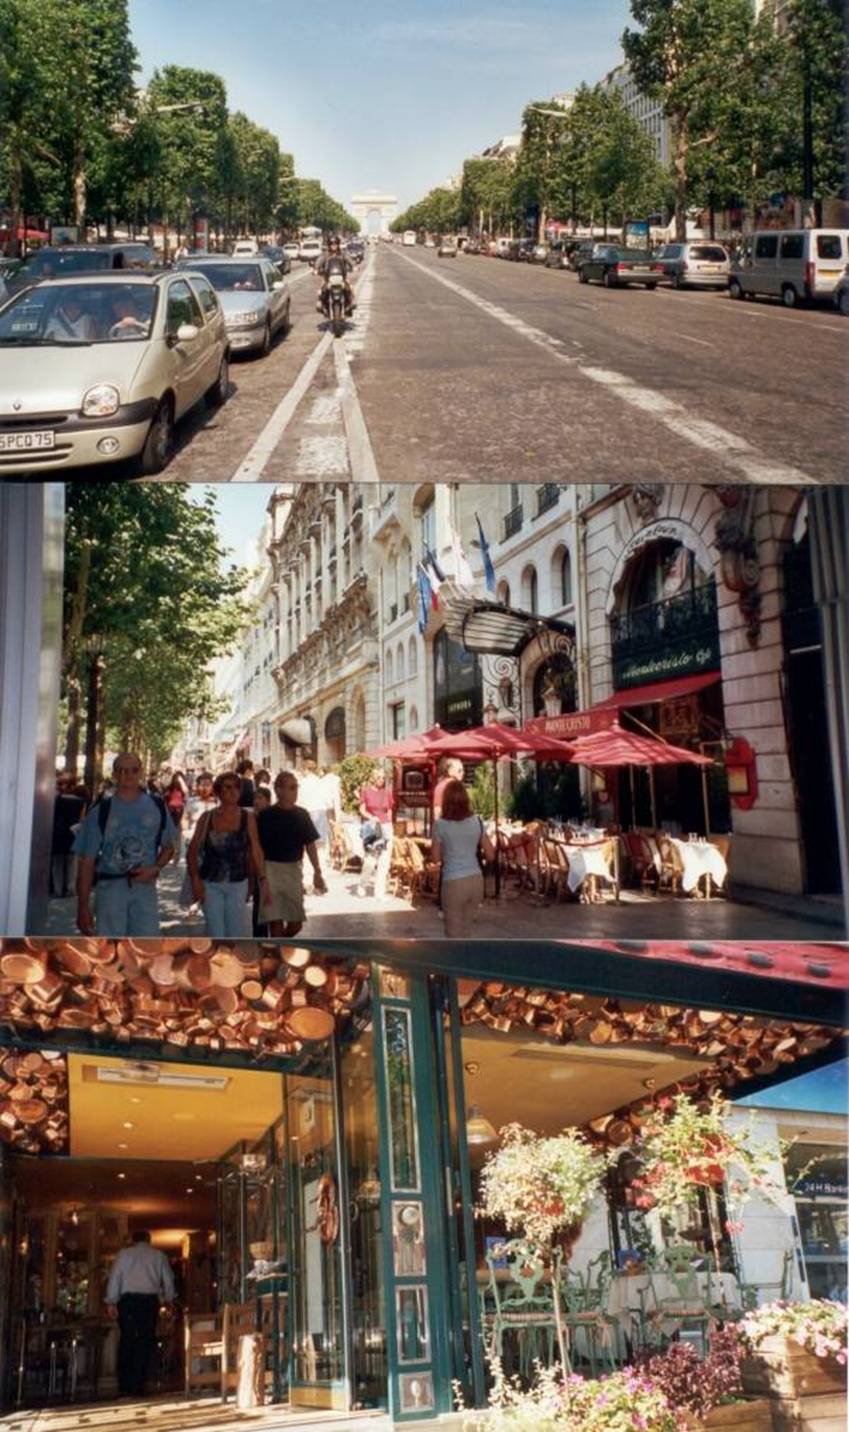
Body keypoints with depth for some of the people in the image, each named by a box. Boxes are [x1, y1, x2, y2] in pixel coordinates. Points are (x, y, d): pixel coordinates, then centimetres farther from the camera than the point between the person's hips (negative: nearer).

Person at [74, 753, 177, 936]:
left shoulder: (157, 807, 6)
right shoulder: (101, 810, 1)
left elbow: (169, 846, 18)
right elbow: (87, 861, 1)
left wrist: (155, 868, -4)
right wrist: (83, 907, -4)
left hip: (145, 887, 1)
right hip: (110, 888, -1)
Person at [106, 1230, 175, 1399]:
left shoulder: (124, 1254, 11)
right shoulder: (159, 1255, 14)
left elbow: (114, 1277, 5)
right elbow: (168, 1280, 17)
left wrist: (112, 1301, 8)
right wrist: (169, 1299, 31)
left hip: (128, 1299, 0)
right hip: (150, 1300, 0)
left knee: (127, 1340, 4)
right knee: (146, 1342, 2)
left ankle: (124, 1387, 1)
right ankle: (138, 1387, -1)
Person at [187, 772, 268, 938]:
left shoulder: (247, 817, 2)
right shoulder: (207, 818, 2)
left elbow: (256, 852, 1)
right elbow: (192, 851, 3)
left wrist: (262, 879, -7)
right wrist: (195, 878, -9)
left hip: (237, 885, 0)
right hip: (210, 885, 0)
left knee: (239, 933, -7)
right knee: (215, 935, 1)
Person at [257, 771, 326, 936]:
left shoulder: (302, 815, 6)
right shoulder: (265, 816, -6)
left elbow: (310, 844, 7)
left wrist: (317, 872, 0)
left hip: (294, 870, 4)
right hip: (271, 869, -4)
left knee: (295, 924, 6)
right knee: (275, 922, -6)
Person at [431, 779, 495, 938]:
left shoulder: (441, 824, -8)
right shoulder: (477, 822, 2)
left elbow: (435, 858, -2)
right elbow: (490, 855, 4)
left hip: (454, 883, -4)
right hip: (476, 880, 4)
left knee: (454, 934, 8)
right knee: (462, 930, 19)